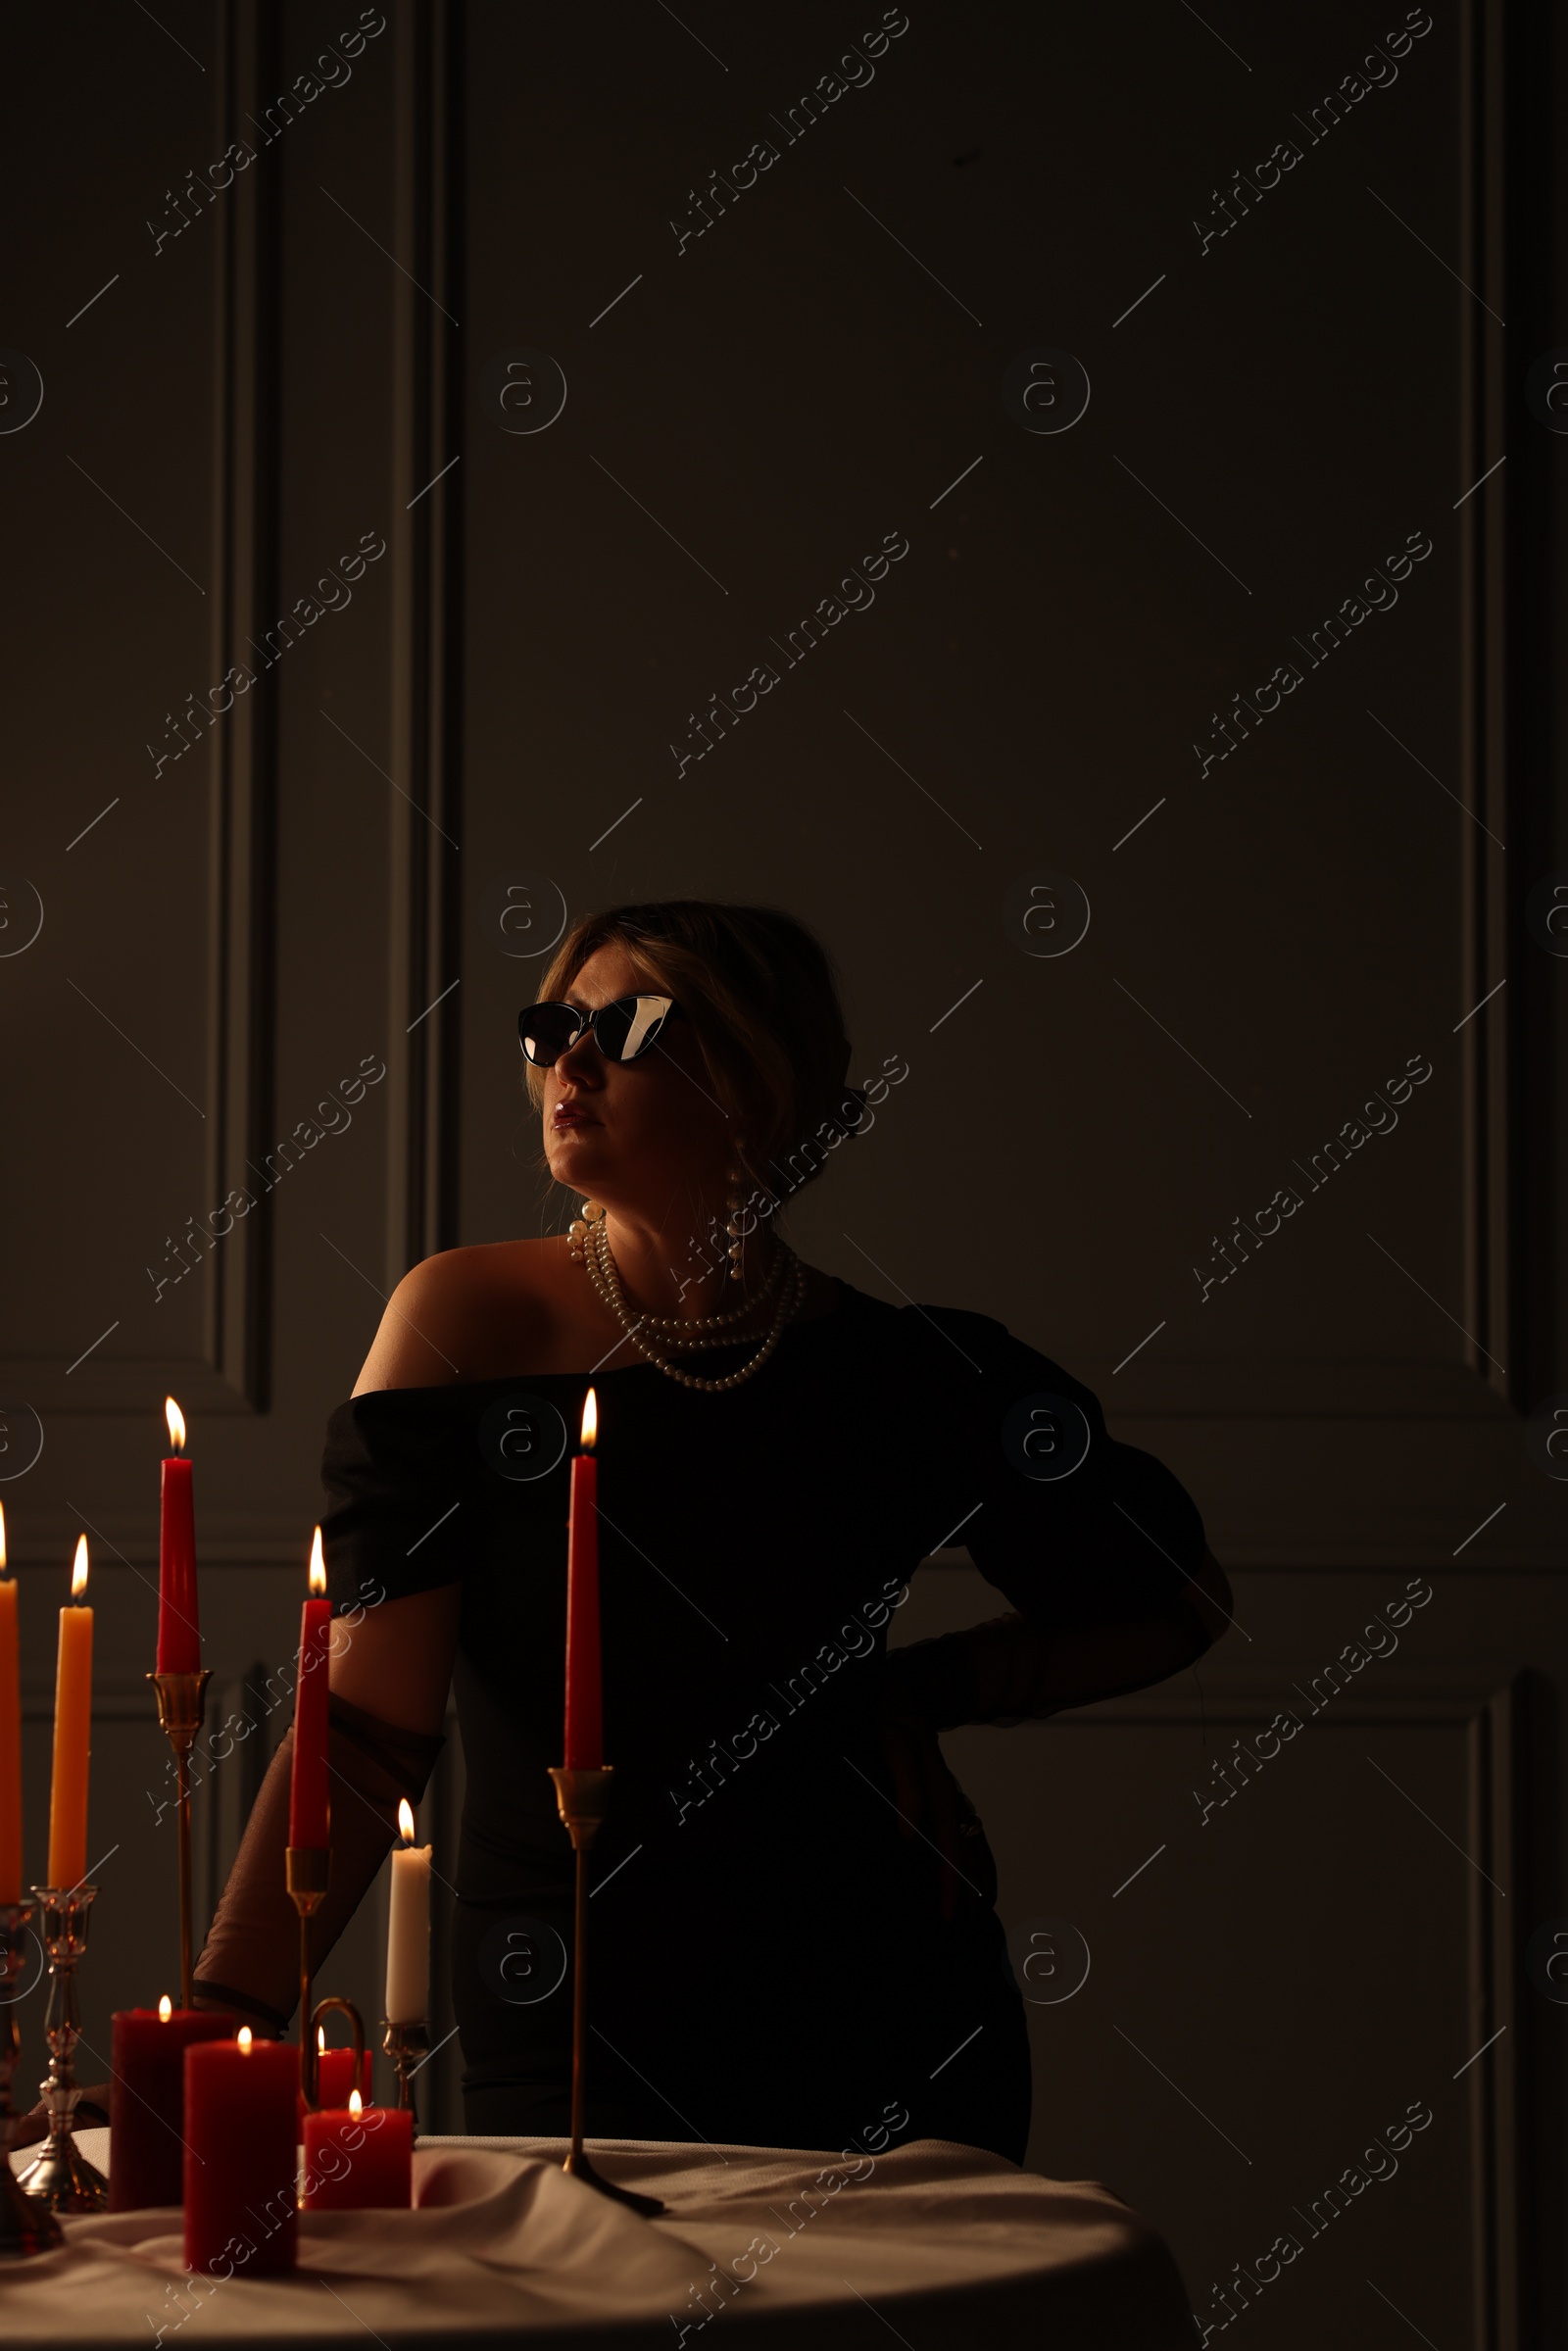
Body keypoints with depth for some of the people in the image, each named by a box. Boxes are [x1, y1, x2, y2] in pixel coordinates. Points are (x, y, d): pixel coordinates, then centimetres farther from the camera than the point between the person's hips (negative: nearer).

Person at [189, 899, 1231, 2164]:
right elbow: (367, 1729, -13)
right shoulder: (472, 1322, -8)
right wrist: (214, 2032, -22)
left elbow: (1178, 1601, 10)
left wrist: (920, 1694, -2)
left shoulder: (901, 1374, -5)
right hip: (563, 2046, -1)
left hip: (886, 2045, 1)